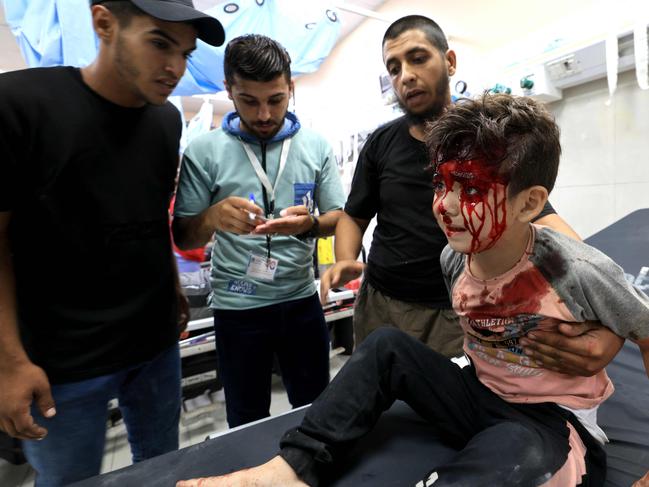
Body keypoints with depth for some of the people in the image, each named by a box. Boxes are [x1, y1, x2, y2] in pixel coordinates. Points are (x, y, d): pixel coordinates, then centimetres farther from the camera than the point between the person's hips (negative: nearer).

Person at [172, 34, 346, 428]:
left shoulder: (316, 146, -1)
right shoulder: (204, 152, -7)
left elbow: (339, 217, 1)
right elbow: (183, 238, -4)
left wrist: (310, 224, -22)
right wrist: (213, 217, -27)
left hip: (302, 299, 2)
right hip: (237, 307, -1)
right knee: (247, 420, 19)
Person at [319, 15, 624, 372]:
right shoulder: (380, 144, 2)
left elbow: (543, 221, -15)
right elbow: (354, 217, 10)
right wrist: (345, 261, -13)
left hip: (457, 312, -2)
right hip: (380, 304, 3)